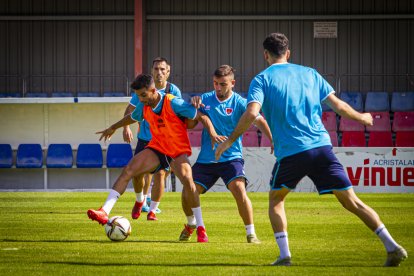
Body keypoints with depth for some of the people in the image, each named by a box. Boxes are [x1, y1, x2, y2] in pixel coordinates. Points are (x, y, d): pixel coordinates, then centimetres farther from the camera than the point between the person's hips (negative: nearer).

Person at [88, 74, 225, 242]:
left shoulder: (173, 104, -20)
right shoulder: (143, 107, -1)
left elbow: (202, 117, -16)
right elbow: (131, 118, 23)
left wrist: (213, 134, -31)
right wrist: (113, 128, 38)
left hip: (178, 151, -5)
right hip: (157, 148, 5)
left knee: (187, 180, -29)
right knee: (128, 170, -16)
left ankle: (201, 229, -17)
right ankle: (104, 212, -22)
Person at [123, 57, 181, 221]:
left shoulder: (173, 91, -7)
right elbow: (129, 110, 0)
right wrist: (126, 127, -18)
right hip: (144, 139, 1)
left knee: (160, 174, -12)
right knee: (137, 173, -3)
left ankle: (152, 210, 4)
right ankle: (140, 201, 28)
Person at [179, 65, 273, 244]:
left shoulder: (239, 103, -6)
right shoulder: (205, 99, 5)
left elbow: (259, 121, -16)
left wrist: (273, 141, -34)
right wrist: (193, 103, -13)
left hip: (231, 157, -3)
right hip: (206, 160, 3)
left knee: (239, 189, -27)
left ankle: (251, 234, -13)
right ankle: (191, 224, 31)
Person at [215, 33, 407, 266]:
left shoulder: (262, 80, 5)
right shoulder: (309, 73, 15)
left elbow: (251, 113, -11)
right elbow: (338, 105, 15)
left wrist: (230, 140, 0)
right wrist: (361, 118, 32)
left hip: (290, 151, -3)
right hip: (322, 146, 3)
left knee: (276, 199, 21)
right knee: (351, 201, 4)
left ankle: (284, 254, 8)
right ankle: (392, 246, -8)